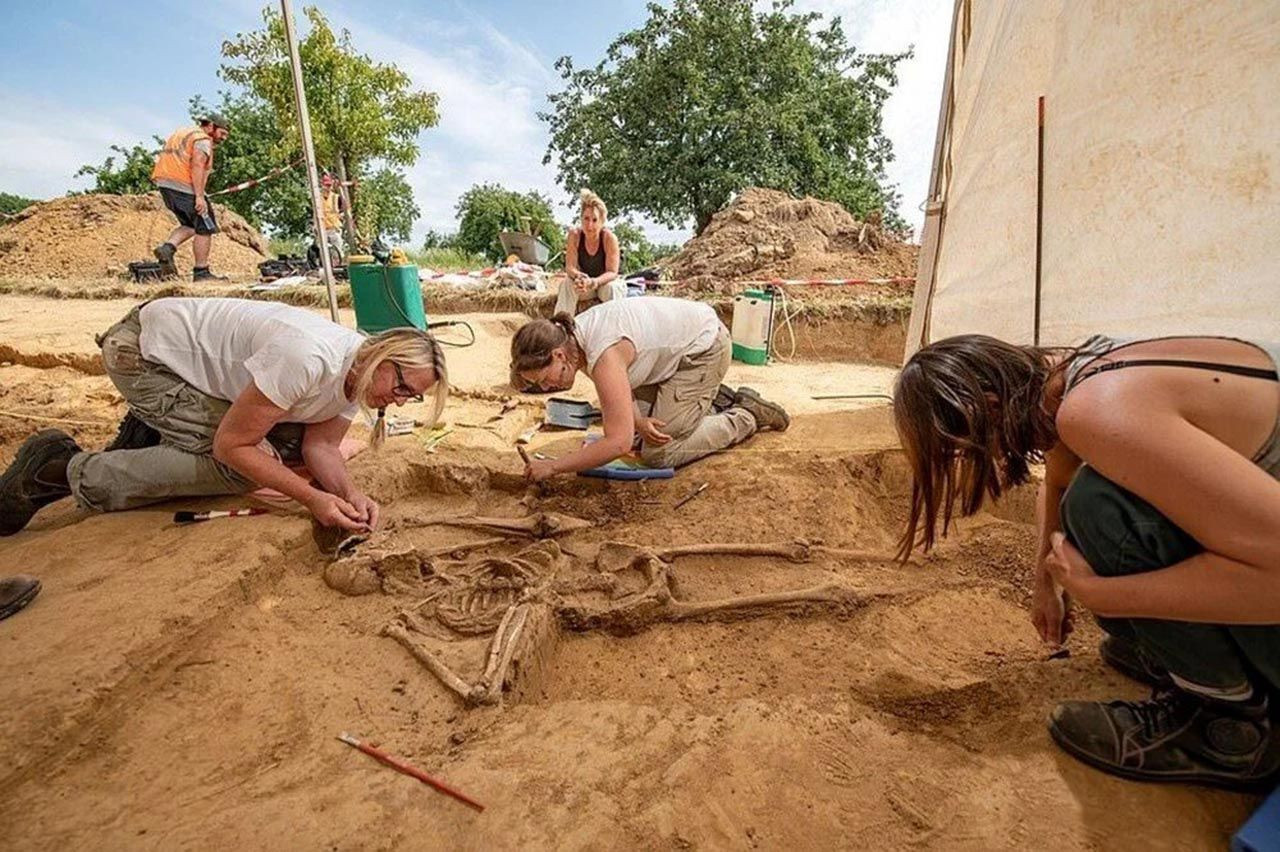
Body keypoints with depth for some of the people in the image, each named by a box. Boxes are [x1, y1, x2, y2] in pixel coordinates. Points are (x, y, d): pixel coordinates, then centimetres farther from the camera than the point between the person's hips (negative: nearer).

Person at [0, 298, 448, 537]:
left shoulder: (358, 379, -11)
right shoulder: (308, 359, -37)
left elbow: (320, 445, -10)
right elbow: (231, 446, -30)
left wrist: (349, 492, -29)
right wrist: (313, 498, -34)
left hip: (198, 353, 8)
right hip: (144, 350, -8)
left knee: (288, 438, -2)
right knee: (245, 462, -21)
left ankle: (151, 435, 15)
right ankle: (73, 471, -4)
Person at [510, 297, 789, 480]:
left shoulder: (604, 356, -35)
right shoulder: (572, 337, -7)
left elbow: (618, 443, -35)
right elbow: (618, 392, 3)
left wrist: (553, 467, -29)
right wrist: (638, 422, -16)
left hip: (703, 347, -9)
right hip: (678, 342, 9)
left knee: (659, 454, -9)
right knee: (632, 429, 9)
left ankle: (748, 415, 7)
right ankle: (713, 399, 23)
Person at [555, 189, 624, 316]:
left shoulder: (609, 238, -22)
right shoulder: (575, 235, -15)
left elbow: (612, 272, -24)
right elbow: (569, 267, -16)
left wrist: (593, 282, -42)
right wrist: (578, 277, -40)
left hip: (606, 283, -2)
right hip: (586, 285, 2)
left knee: (612, 288, -34)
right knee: (568, 285, -26)